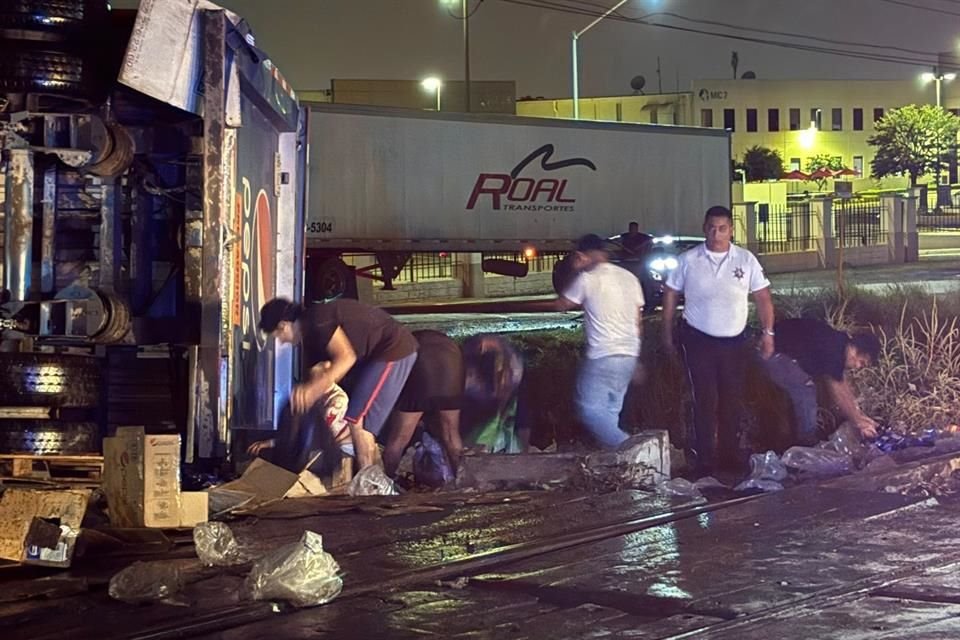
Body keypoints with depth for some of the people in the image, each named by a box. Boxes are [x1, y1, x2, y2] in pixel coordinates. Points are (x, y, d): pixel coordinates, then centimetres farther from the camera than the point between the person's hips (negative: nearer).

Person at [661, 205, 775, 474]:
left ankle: (729, 457, 21)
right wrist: (667, 333, 3)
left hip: (734, 341, 2)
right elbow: (670, 294, 4)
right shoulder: (688, 260, -4)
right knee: (705, 401, -2)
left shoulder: (746, 260, -2)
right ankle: (706, 462, 3)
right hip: (698, 340, -2)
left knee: (732, 401, 9)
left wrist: (768, 333, -4)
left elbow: (763, 297, 2)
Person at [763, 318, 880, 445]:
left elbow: (843, 384, 14)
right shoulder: (832, 352, -24)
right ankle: (807, 442, 0)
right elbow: (839, 394, -17)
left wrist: (859, 415, 13)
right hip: (772, 351, -10)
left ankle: (806, 438, 24)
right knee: (806, 390, -10)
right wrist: (858, 423, -7)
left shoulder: (840, 343, 4)